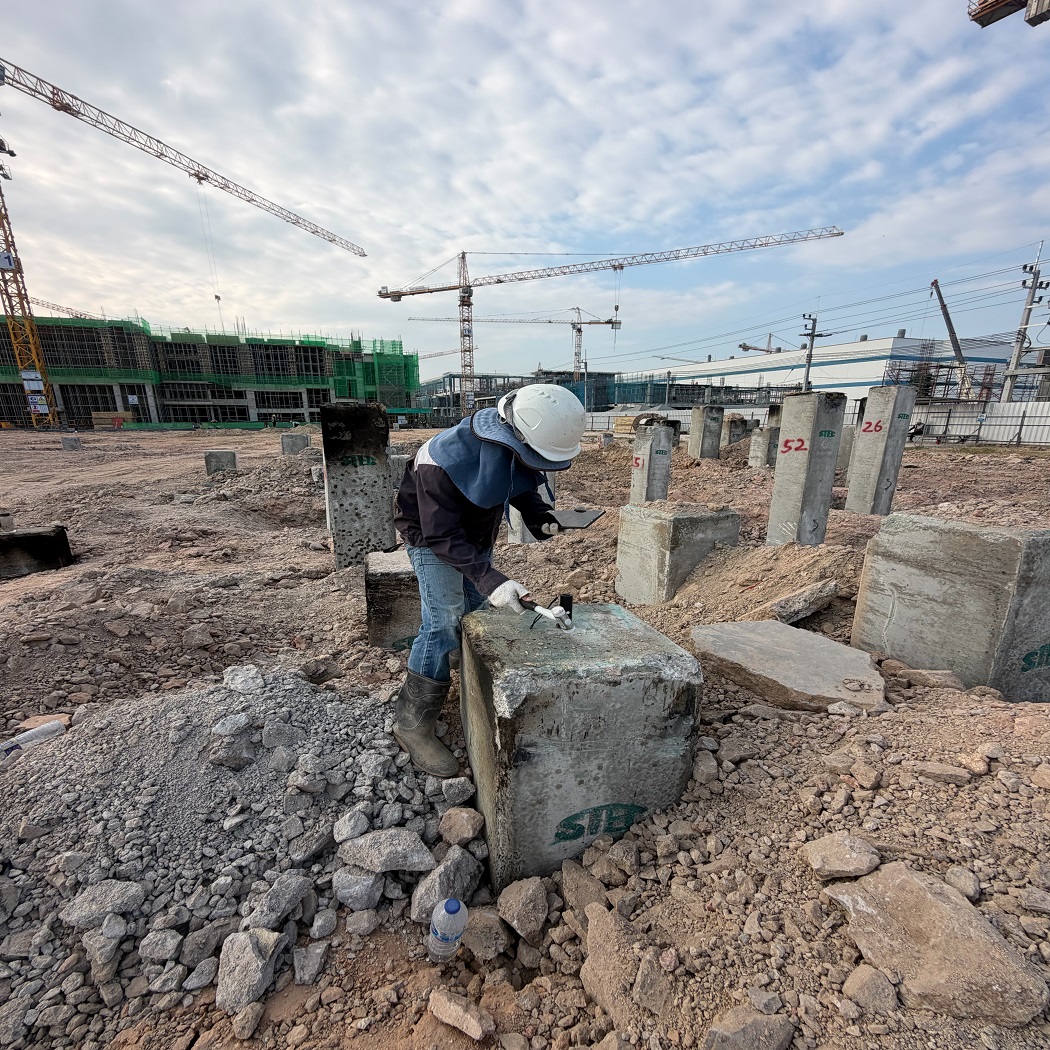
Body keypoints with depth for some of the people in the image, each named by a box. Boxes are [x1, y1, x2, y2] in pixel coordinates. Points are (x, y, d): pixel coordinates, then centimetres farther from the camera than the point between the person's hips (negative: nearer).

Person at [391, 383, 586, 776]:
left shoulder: (516, 444, -18)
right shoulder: (444, 460, -39)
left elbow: (519, 483, 4)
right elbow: (442, 537, -34)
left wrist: (537, 515, -13)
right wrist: (488, 579, -44)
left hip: (476, 535, 7)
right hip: (433, 536, -6)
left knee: (479, 615, 13)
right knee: (443, 623, -13)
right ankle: (412, 723, 1)